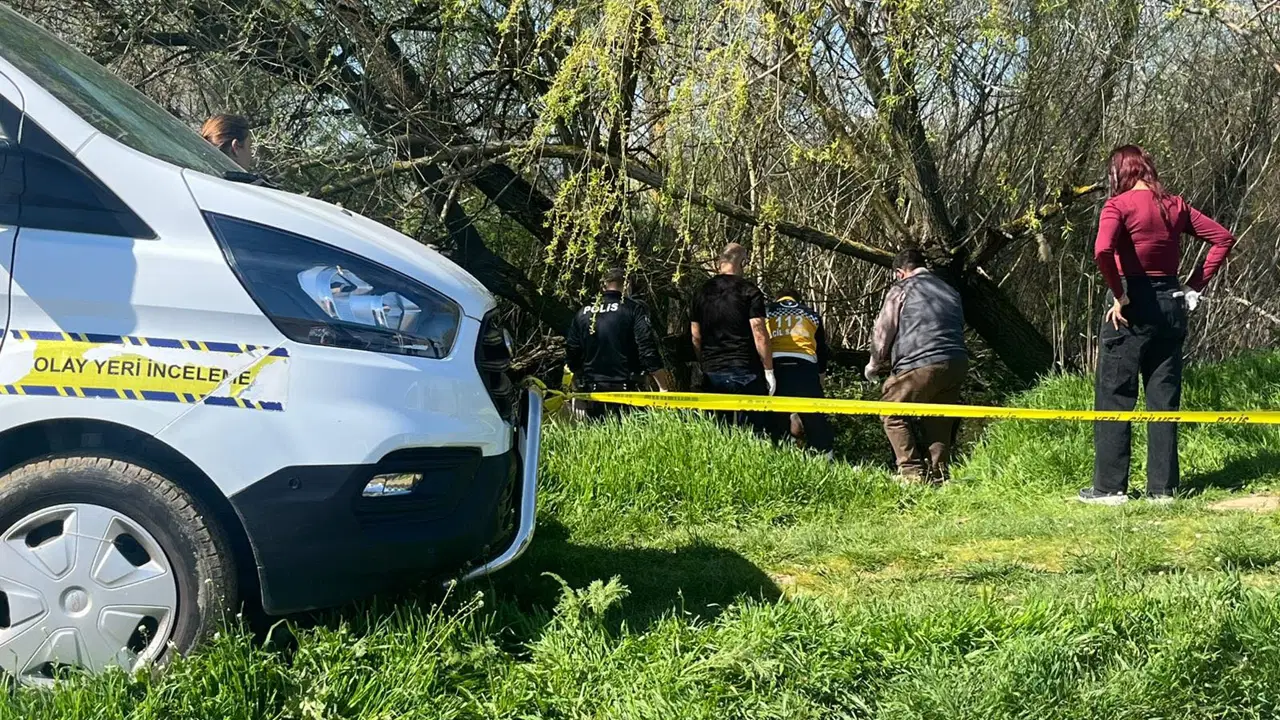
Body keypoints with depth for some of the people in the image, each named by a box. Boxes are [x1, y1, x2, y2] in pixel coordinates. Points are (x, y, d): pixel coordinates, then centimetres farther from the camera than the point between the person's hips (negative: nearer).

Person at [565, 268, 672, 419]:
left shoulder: (584, 312, 9)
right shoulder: (634, 309, -5)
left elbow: (571, 351, 14)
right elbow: (648, 350, -12)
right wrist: (664, 387, -12)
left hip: (591, 390, 4)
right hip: (625, 388, -4)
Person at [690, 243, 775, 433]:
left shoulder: (703, 292, 9)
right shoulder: (749, 291, -6)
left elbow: (696, 337, 13)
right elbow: (759, 334, -10)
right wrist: (769, 370, -4)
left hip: (712, 373, 5)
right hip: (745, 372, -4)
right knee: (754, 431, -3)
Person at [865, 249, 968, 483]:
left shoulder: (901, 289, 6)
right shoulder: (951, 291, 25)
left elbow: (883, 332, 7)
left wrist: (875, 365, 22)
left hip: (921, 365, -6)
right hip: (957, 365, 6)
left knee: (893, 414, 6)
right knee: (939, 421, 15)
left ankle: (912, 471, -2)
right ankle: (939, 474, 11)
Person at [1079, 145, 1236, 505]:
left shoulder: (1119, 205, -10)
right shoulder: (1175, 206, 7)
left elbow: (1102, 250, -27)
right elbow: (1223, 238, 10)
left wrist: (1119, 296, -16)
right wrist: (1194, 285, 7)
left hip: (1132, 308, -6)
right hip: (1171, 305, 6)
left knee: (1114, 398, 3)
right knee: (1165, 399, 10)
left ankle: (1109, 487, 5)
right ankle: (1163, 487, 13)